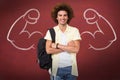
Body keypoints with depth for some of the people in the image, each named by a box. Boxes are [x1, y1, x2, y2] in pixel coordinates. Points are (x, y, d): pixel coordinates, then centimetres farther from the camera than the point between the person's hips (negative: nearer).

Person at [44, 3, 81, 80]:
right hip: (56, 68, -1)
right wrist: (68, 47, -12)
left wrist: (57, 46, -12)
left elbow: (76, 49, -9)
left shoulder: (74, 30, 0)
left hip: (71, 68, 1)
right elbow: (48, 50, -11)